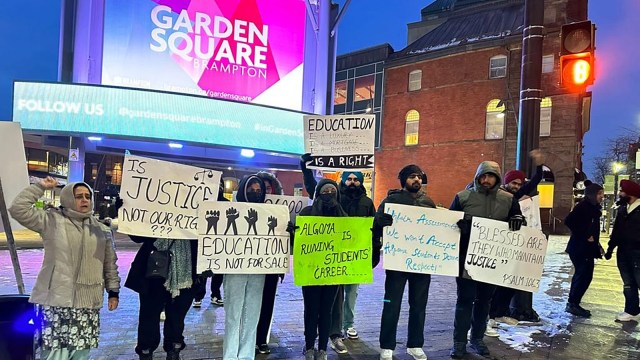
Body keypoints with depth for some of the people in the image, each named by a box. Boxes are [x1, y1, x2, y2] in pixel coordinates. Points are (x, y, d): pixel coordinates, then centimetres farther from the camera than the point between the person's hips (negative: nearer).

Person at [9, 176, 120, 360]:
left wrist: (113, 291, 10)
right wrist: (40, 187, -7)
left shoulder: (102, 230, 11)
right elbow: (18, 209, -9)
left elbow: (110, 264, 13)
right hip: (55, 299, -3)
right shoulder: (52, 220, 2)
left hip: (88, 303, 3)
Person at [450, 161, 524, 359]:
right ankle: (459, 342, 12)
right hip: (467, 257, -3)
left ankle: (477, 338, 30)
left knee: (484, 299, 14)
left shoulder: (508, 199, 5)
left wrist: (517, 219, -8)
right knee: (465, 299, 1)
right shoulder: (463, 197, -2)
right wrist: (459, 225, -20)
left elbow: (517, 216, 16)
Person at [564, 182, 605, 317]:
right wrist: (584, 236, -20)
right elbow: (568, 221, -26)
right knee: (584, 275, -7)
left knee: (582, 275, 14)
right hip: (580, 247, -10)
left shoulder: (593, 208, 13)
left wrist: (597, 245, 13)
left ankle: (573, 304, 22)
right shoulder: (583, 206, -14)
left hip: (587, 248, 10)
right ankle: (573, 304, 2)